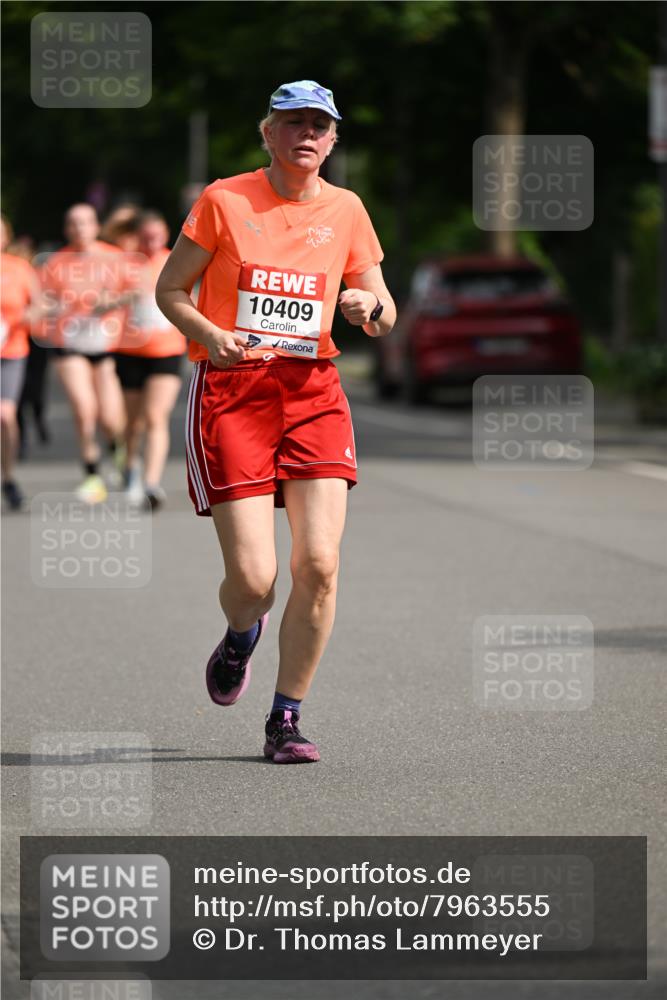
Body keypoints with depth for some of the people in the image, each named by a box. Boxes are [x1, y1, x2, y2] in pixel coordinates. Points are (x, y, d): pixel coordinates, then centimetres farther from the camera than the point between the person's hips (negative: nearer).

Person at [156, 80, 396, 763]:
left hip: (312, 392, 3)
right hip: (229, 391, -3)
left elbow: (385, 314, 16)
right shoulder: (224, 201, 2)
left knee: (319, 565, -12)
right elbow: (169, 288, 7)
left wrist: (370, 308, -8)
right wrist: (207, 334, -12)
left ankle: (286, 719, 4)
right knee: (253, 577, -10)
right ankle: (241, 634, 29)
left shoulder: (345, 211, 10)